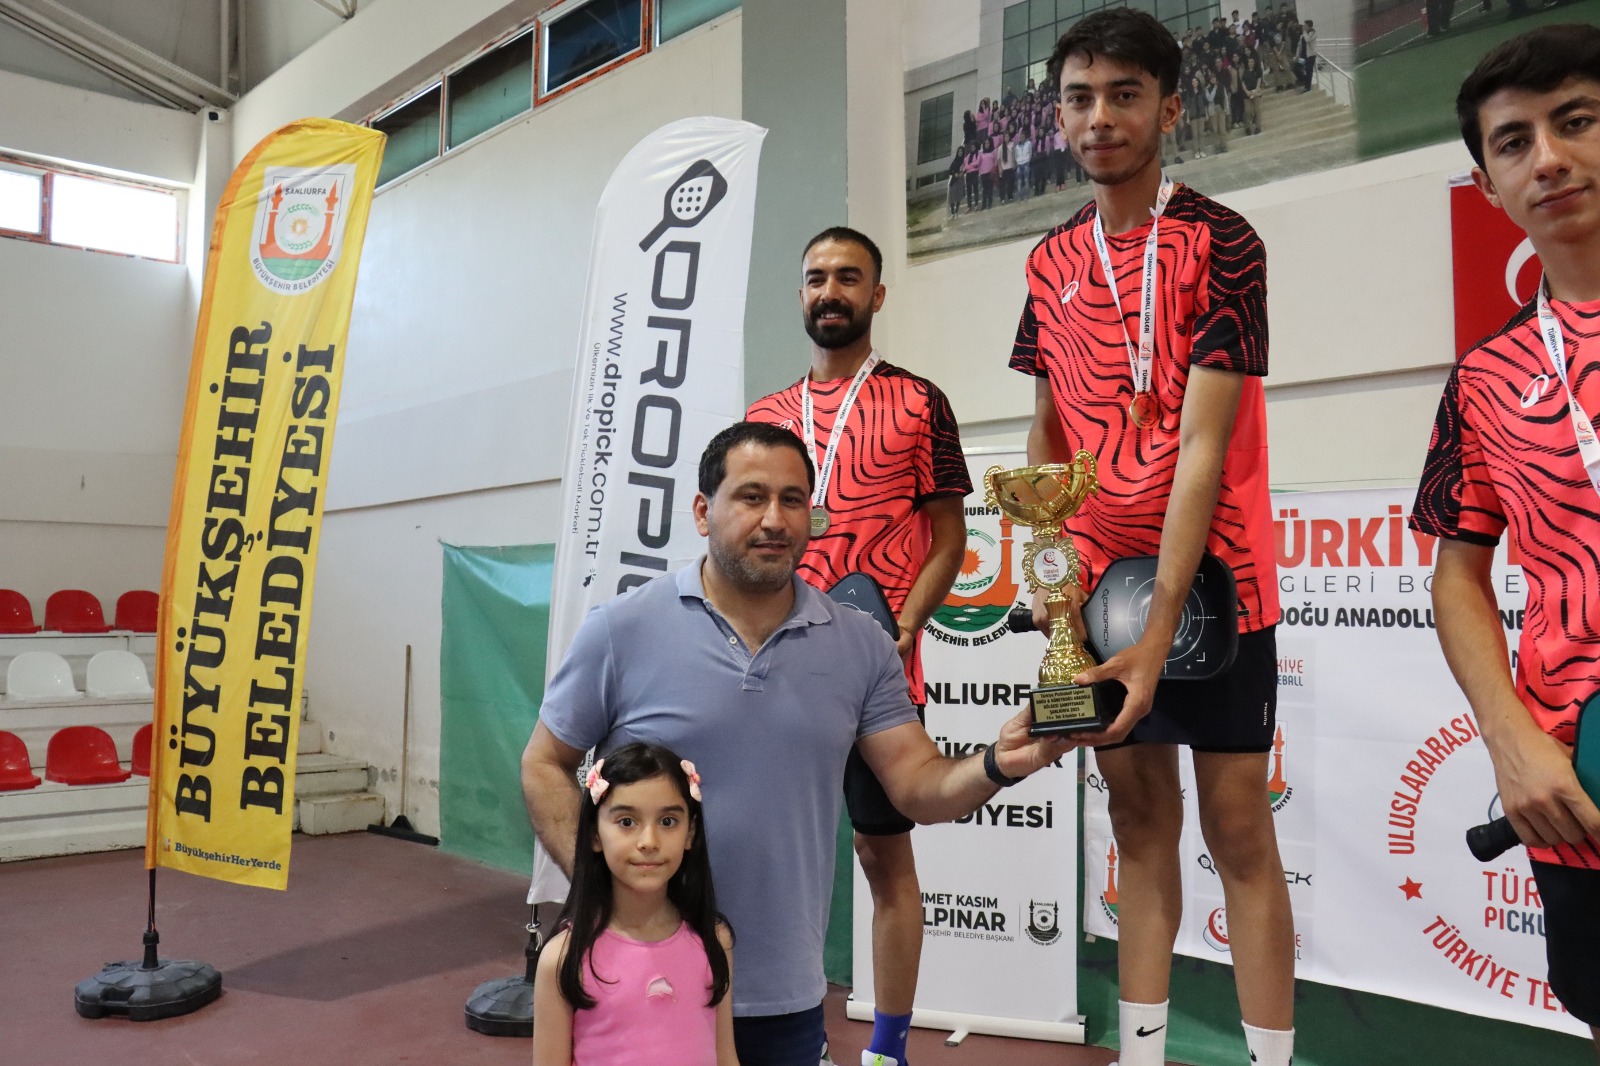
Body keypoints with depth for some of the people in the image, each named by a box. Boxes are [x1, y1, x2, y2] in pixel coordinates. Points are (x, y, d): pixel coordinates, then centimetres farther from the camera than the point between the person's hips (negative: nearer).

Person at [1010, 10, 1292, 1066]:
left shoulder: (1223, 244, -10)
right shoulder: (1052, 262, 8)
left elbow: (1204, 445, -17)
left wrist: (1160, 628, -22)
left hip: (1212, 579, -5)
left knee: (1239, 829, 2)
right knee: (1139, 821, 13)